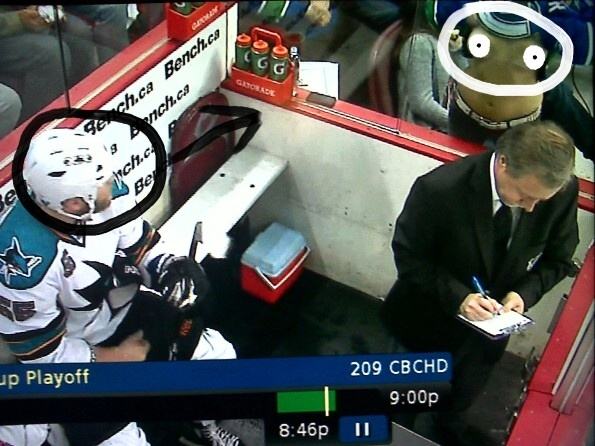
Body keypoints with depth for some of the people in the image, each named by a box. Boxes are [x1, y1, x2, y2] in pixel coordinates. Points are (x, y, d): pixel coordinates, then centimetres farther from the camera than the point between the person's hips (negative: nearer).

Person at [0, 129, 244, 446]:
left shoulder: (103, 191, -20)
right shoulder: (26, 260, -35)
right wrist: (113, 358, -13)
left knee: (220, 356, 3)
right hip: (72, 355, -5)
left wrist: (169, 268, -20)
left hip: (125, 309, 6)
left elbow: (139, 242, 0)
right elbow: (39, 351, -22)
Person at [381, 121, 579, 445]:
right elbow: (407, 254, -21)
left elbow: (557, 260, -8)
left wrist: (525, 293, -25)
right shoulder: (439, 188, -36)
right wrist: (457, 296, -32)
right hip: (429, 320, -3)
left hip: (493, 323, 3)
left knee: (465, 391, 33)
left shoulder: (564, 191, -25)